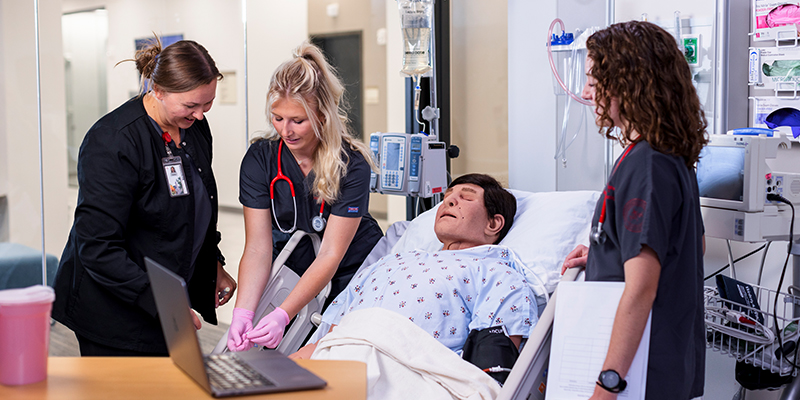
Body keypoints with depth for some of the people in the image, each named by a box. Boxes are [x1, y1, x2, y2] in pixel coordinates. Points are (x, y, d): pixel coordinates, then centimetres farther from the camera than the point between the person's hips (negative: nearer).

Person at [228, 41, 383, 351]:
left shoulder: (352, 164, -20)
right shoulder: (259, 159, -11)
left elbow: (331, 254, -22)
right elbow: (257, 247, -14)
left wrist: (283, 314, -33)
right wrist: (242, 312, -31)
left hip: (352, 273, -2)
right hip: (294, 270, 2)